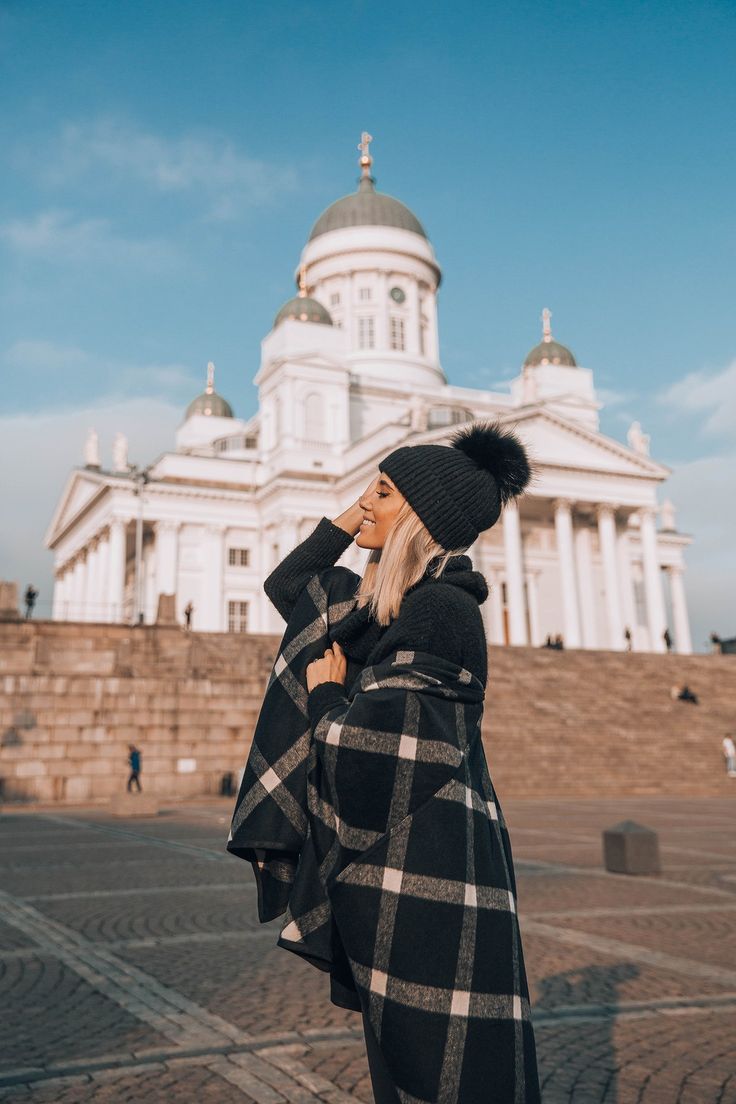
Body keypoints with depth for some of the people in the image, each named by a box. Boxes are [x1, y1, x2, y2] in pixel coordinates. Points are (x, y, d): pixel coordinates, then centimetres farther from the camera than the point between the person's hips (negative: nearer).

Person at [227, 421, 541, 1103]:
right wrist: (353, 517, 11)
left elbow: (373, 741, -24)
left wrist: (325, 696, -4)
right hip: (390, 861, 9)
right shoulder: (389, 600, 10)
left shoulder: (439, 608, -17)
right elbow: (286, 586, 21)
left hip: (429, 870, -9)